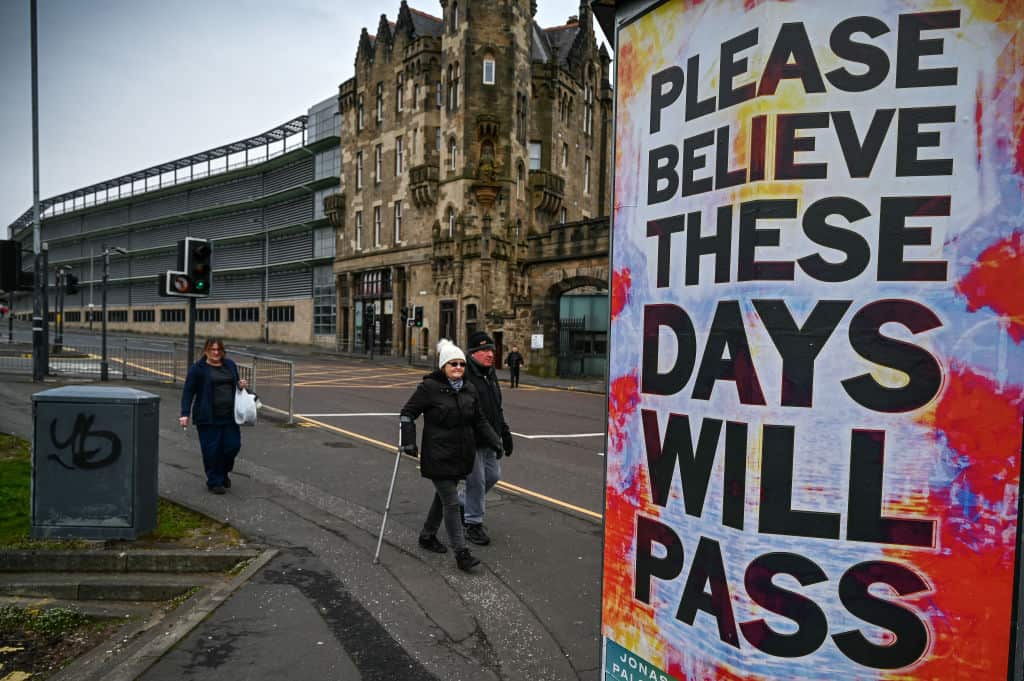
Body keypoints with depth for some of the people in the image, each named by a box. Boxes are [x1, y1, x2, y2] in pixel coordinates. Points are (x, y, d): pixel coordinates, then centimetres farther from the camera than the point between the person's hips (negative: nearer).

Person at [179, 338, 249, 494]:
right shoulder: (198, 368, -4)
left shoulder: (230, 365, 11)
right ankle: (214, 482, 15)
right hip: (208, 418, -4)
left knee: (233, 445, 3)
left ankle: (223, 473, 30)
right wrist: (185, 414, -14)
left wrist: (242, 385, 0)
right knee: (212, 450, -1)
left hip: (229, 416, 4)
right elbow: (188, 392, -6)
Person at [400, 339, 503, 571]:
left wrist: (495, 441, 7)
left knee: (443, 497, 19)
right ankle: (461, 553, -1)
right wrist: (408, 442, -16)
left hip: (461, 455, 7)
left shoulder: (470, 390, 6)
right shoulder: (429, 388, -12)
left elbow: (479, 421, 15)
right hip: (438, 457, -7)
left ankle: (427, 536, 39)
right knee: (451, 502, -6)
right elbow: (407, 413, -8)